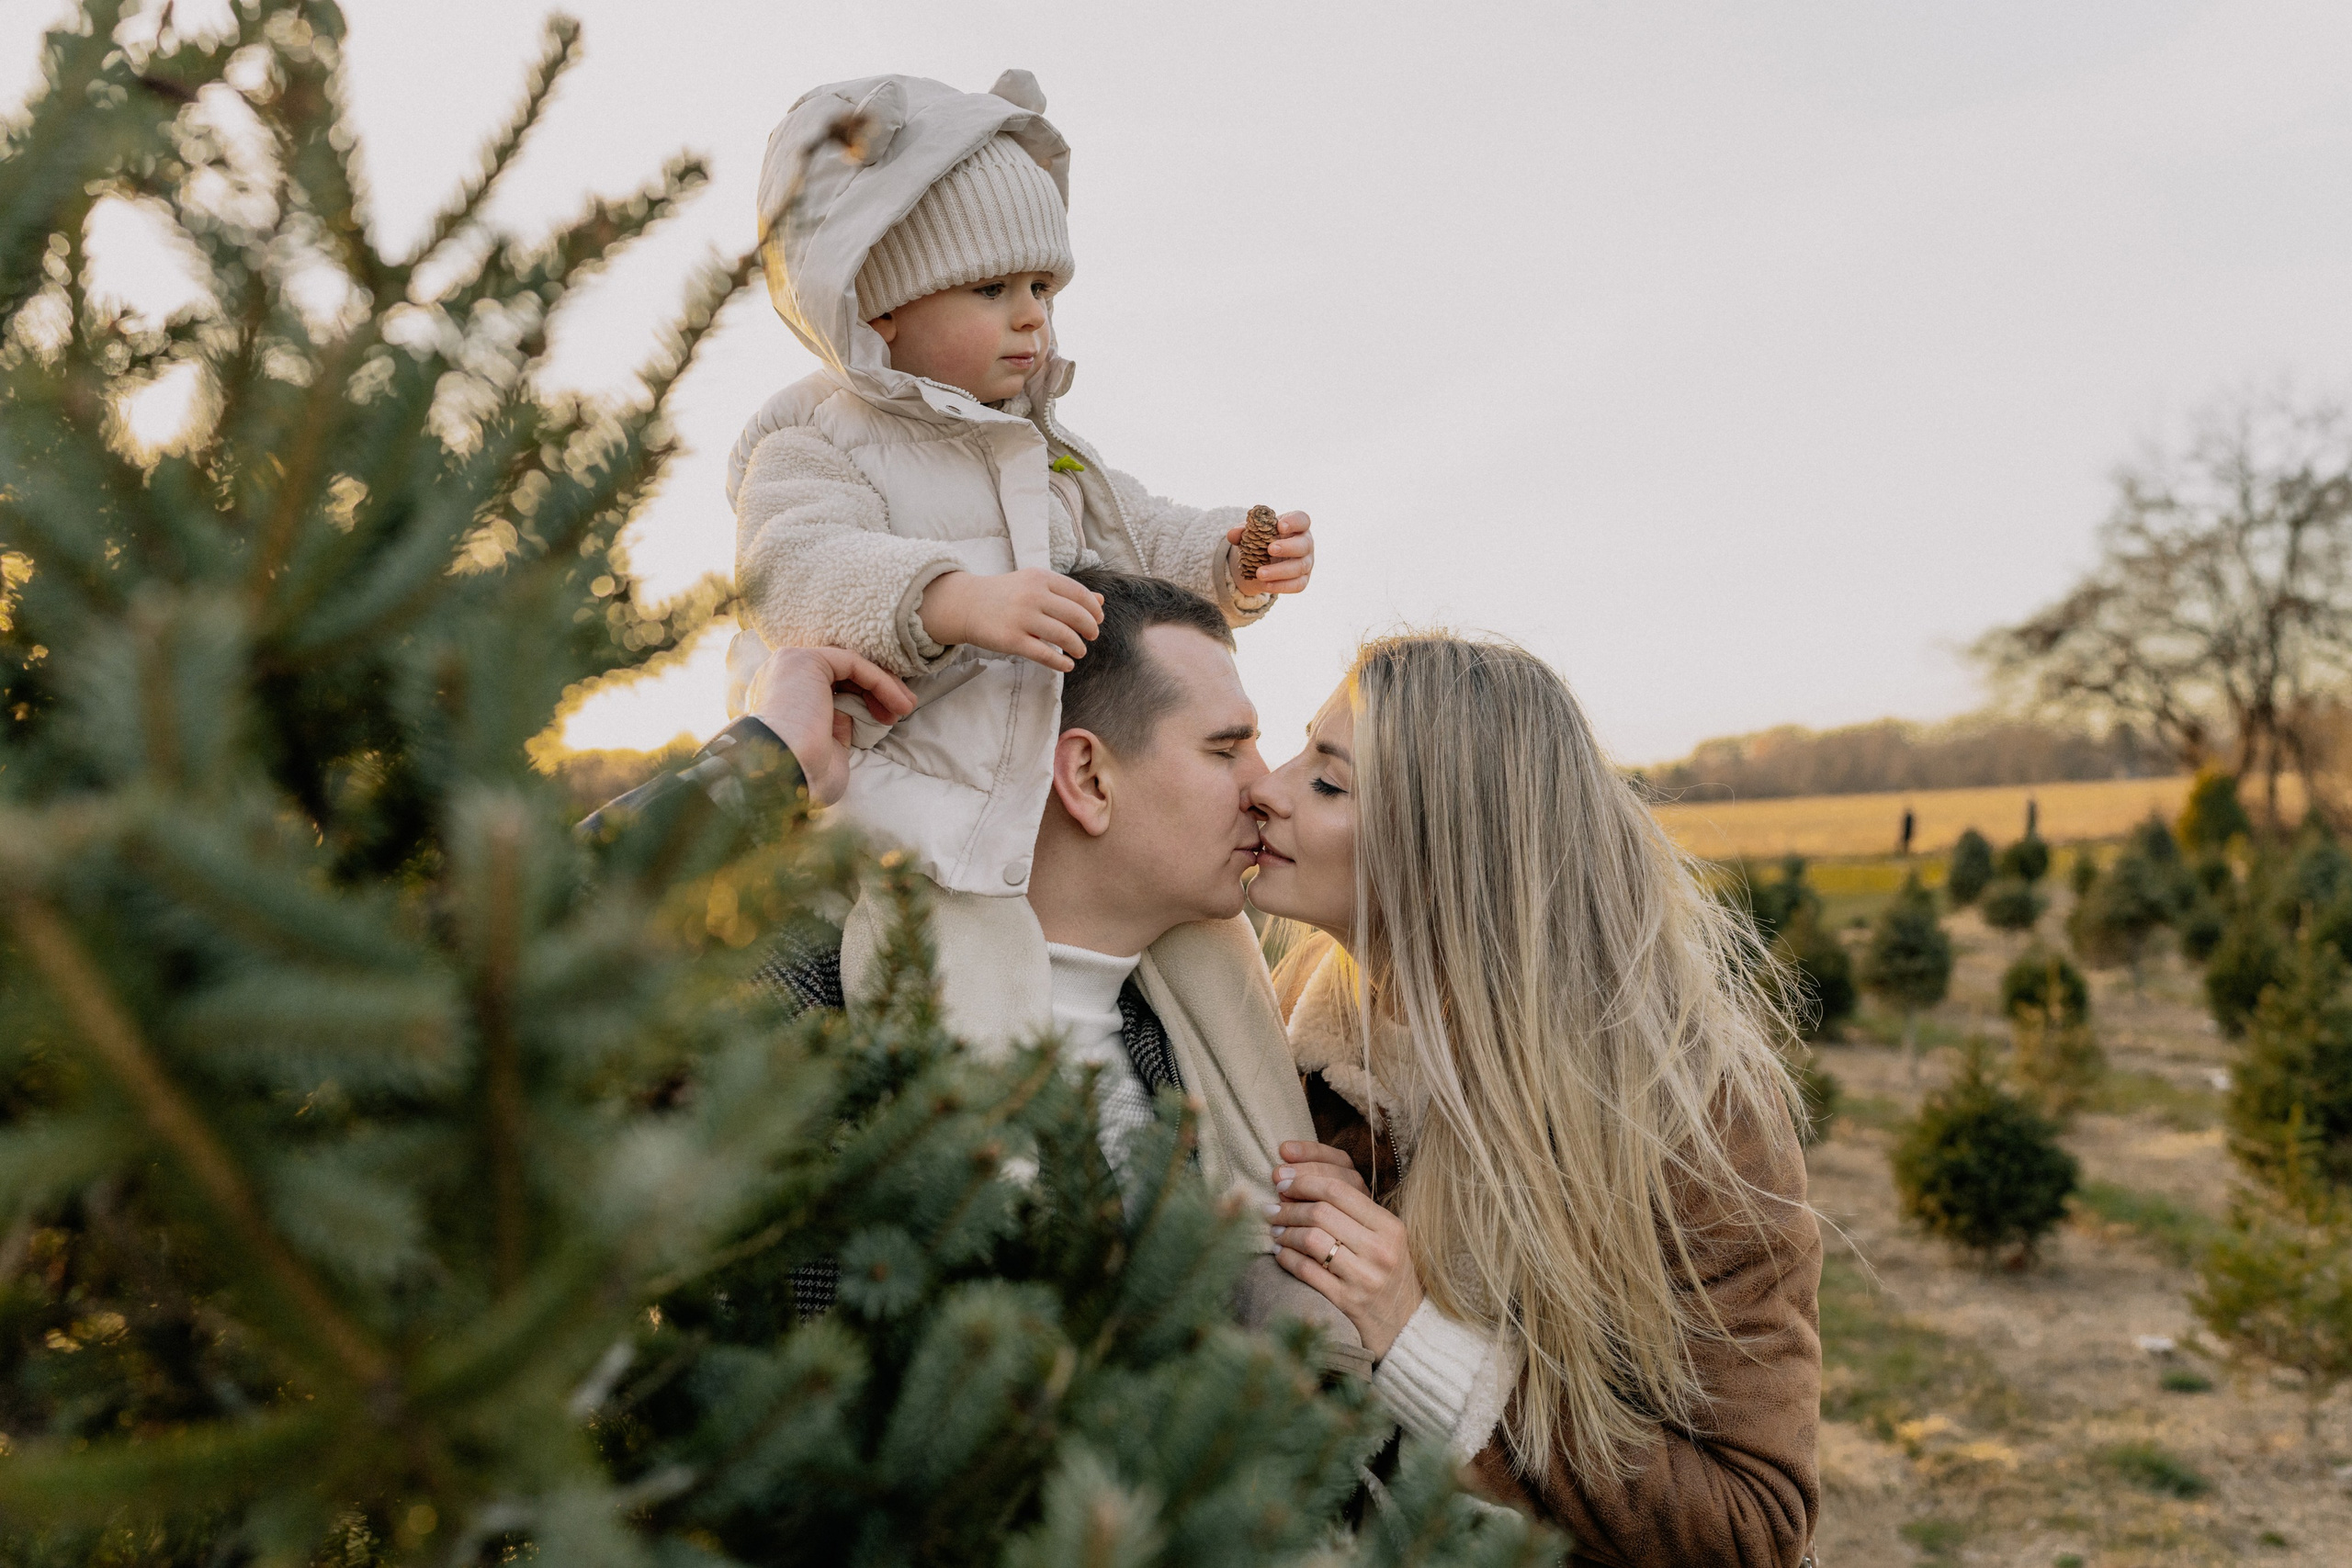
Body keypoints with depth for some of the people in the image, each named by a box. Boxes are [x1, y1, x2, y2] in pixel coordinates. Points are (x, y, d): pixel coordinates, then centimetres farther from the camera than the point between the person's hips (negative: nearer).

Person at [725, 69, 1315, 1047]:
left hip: (1041, 799, 8)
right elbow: (790, 570, -21)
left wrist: (1234, 564, -1)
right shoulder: (819, 441, -4)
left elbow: (1141, 543, 23)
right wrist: (960, 601, -38)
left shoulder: (1045, 452, 21)